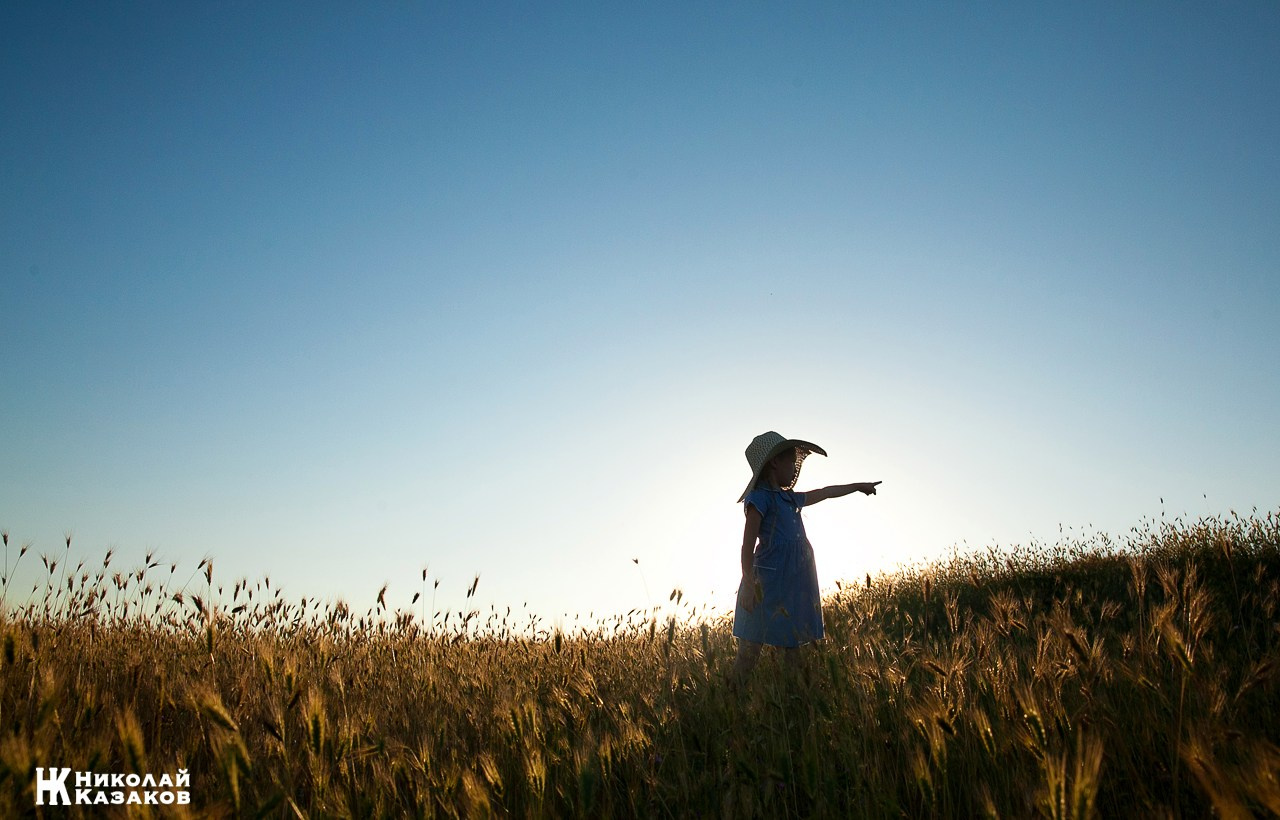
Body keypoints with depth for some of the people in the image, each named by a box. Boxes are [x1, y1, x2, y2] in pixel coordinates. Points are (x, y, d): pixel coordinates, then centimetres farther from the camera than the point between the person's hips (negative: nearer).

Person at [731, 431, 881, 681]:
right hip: (769, 581, -9)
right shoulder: (760, 497, -7)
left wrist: (858, 486, 46)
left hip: (796, 583, 9)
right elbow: (748, 543, -13)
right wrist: (748, 583, -20)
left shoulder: (789, 498, 18)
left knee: (793, 646, 9)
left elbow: (825, 493, 35)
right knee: (751, 648, -8)